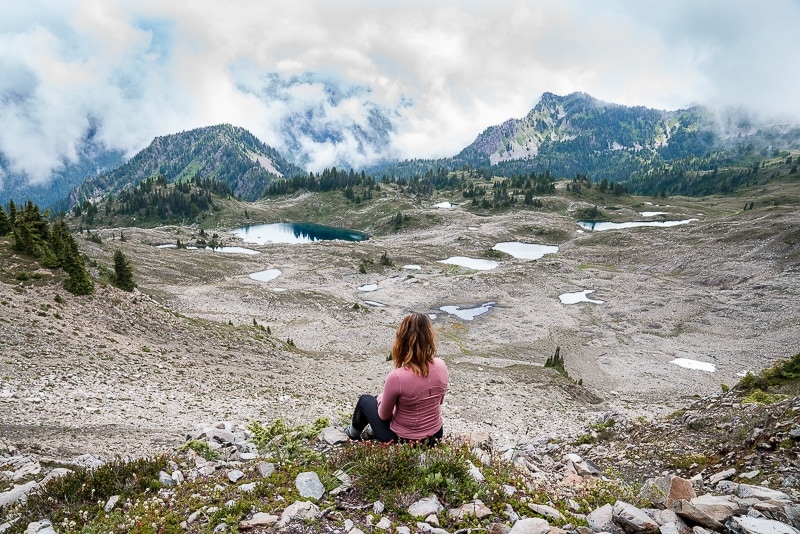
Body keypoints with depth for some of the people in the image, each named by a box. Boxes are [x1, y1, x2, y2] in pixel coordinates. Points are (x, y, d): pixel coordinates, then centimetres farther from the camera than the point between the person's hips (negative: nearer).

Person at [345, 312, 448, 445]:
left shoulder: (396, 377, -30)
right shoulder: (441, 366, -16)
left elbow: (384, 415, -13)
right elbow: (439, 401, 3)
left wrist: (381, 399, 8)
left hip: (403, 442, -4)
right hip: (435, 437, 5)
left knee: (365, 400, 22)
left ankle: (354, 433, 51)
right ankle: (374, 430, 56)